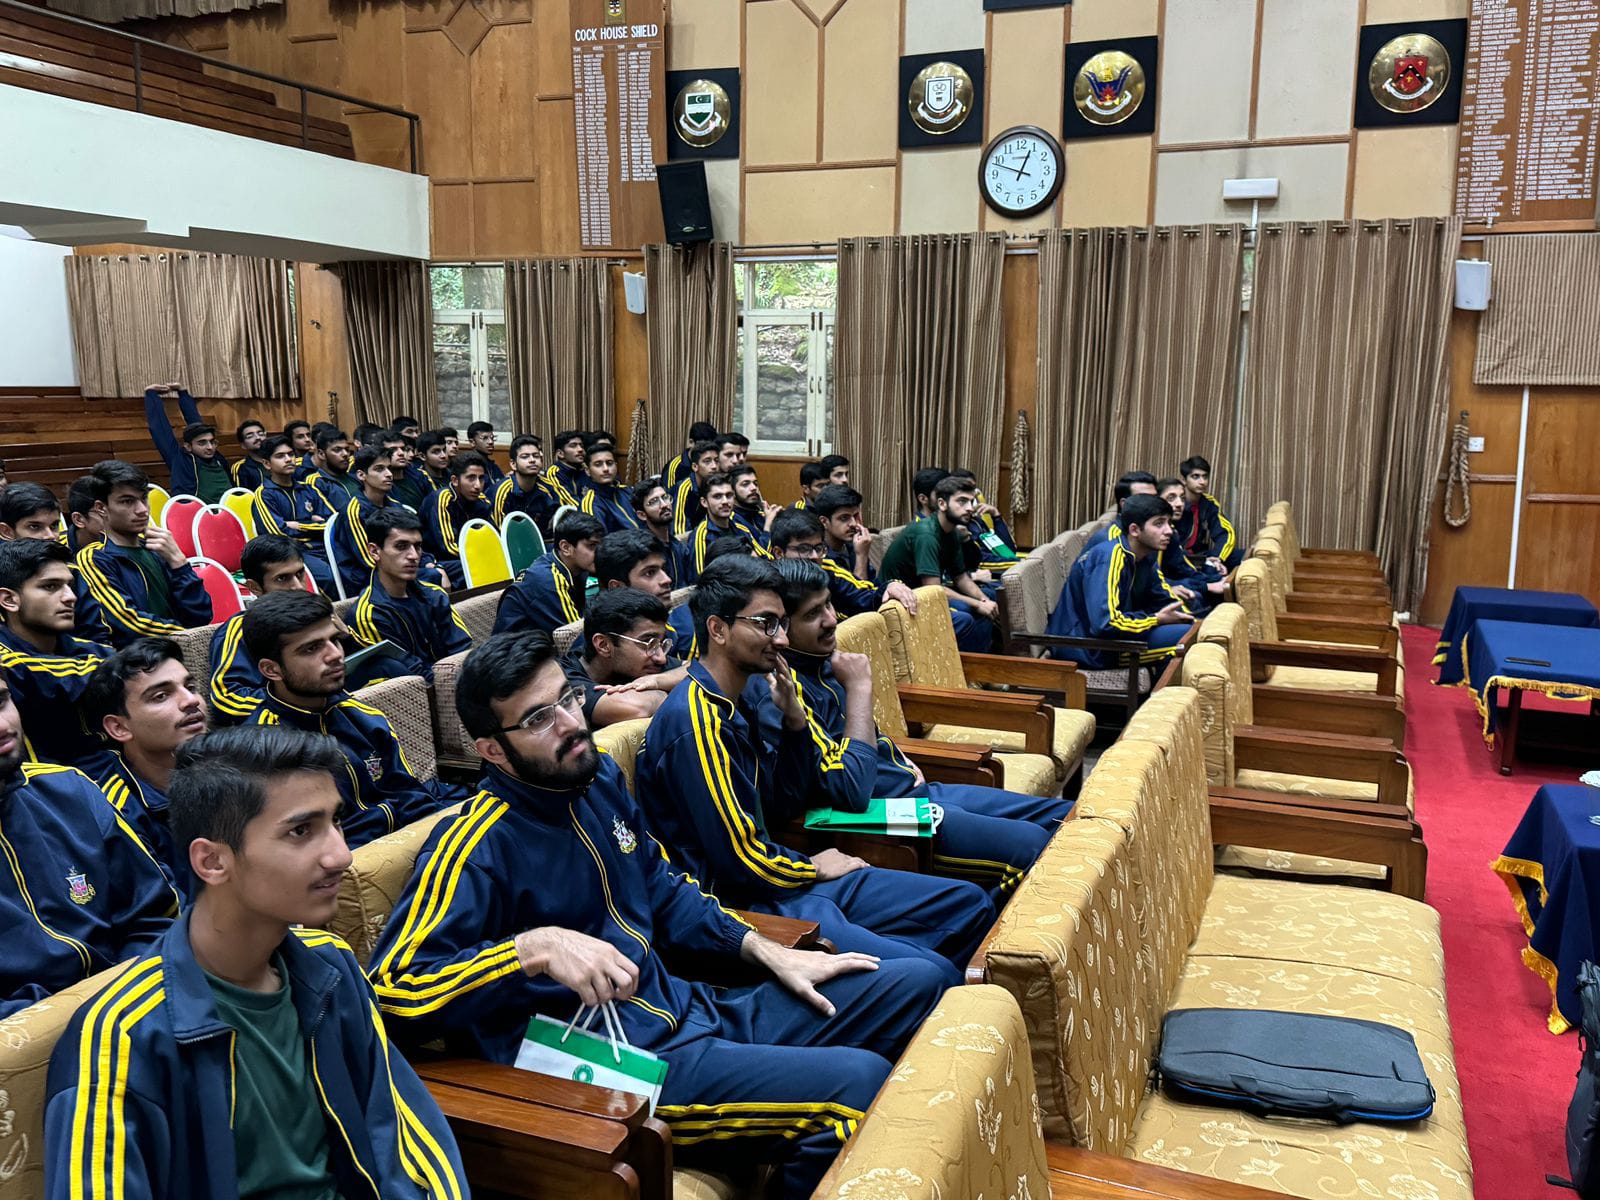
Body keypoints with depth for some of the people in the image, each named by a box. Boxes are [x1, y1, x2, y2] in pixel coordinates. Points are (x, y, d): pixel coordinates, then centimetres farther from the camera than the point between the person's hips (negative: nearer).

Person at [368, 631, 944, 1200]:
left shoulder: (599, 779, 9)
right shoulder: (474, 848, -15)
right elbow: (391, 989, -23)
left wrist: (771, 954, 12)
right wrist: (537, 948, -32)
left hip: (691, 1011, 9)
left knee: (918, 981, 9)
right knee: (855, 1082, -29)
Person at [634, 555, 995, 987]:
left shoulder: (742, 699, 11)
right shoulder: (695, 719, -20)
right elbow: (740, 859, -21)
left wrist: (793, 716, 3)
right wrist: (814, 868, -2)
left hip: (788, 877, 10)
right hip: (750, 904, -10)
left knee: (969, 905, 9)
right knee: (936, 976, -23)